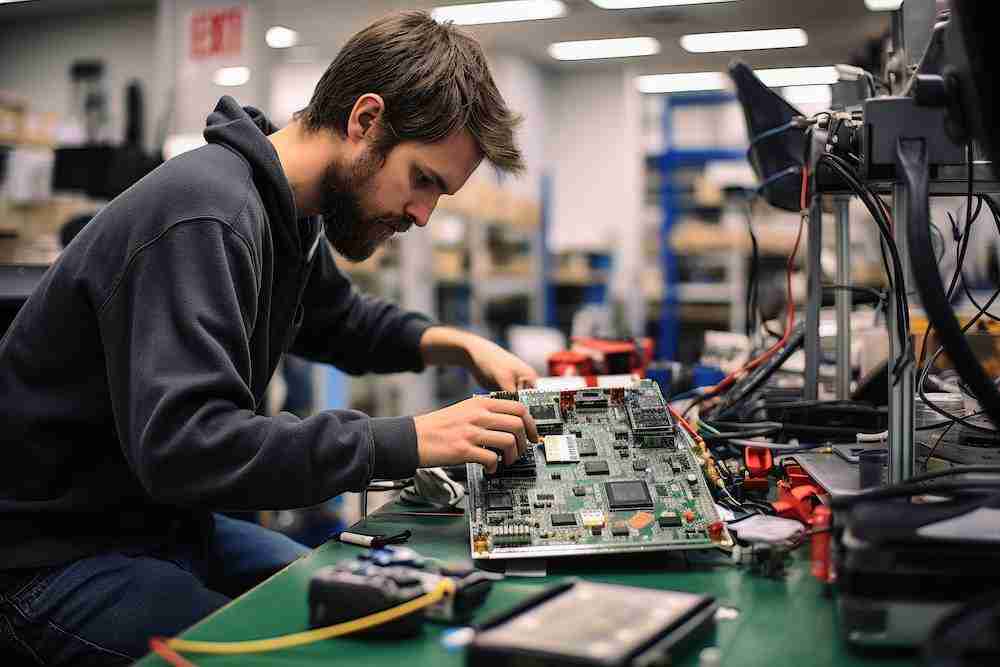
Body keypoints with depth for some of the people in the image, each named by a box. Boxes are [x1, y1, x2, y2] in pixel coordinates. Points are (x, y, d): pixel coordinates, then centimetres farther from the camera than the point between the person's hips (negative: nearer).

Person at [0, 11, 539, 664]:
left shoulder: (292, 215, 4)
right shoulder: (203, 218, -26)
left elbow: (336, 317, 24)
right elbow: (182, 445, -35)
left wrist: (455, 343, 7)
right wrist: (408, 440, -33)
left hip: (169, 524, 9)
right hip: (54, 555, -9)